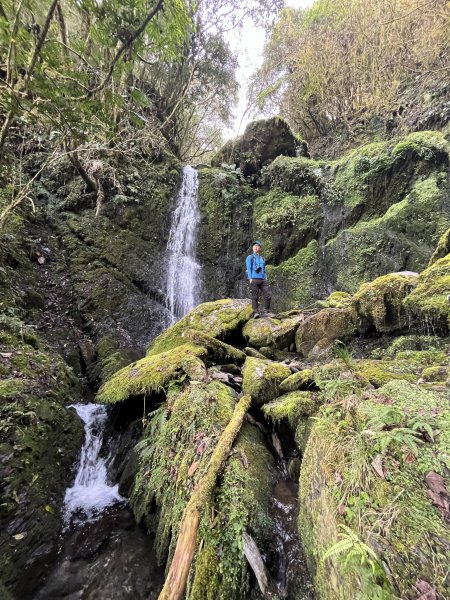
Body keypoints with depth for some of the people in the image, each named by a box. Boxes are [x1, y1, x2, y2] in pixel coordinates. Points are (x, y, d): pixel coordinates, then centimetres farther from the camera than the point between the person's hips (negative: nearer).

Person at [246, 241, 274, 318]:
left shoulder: (263, 259, 24)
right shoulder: (250, 257, 11)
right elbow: (249, 268, 2)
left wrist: (266, 279, 11)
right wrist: (250, 279, -9)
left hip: (262, 280, 4)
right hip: (254, 279, -4)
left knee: (267, 295, -5)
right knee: (255, 297, -7)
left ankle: (267, 312, 1)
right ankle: (256, 312, -6)